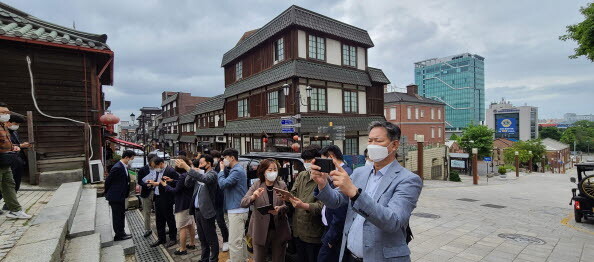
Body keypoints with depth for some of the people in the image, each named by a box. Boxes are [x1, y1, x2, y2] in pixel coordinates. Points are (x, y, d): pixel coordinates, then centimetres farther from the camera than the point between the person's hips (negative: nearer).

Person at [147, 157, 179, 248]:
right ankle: (161, 238, 33)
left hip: (166, 200, -8)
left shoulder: (170, 171, -19)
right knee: (159, 220, 18)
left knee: (170, 219, 6)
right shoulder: (159, 171, 8)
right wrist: (153, 182, -4)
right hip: (158, 198, 8)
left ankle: (173, 239, 22)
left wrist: (158, 183, -22)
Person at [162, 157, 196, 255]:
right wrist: (172, 181, 9)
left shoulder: (183, 176, -25)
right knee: (190, 224, 19)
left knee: (182, 227, 3)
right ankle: (192, 243, 32)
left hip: (182, 205, -9)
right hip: (190, 203, 9)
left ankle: (182, 249, 14)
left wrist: (165, 185, -3)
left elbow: (176, 190, -17)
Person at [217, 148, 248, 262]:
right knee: (239, 240, 21)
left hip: (237, 210, -11)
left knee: (234, 242, -5)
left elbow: (223, 184, -22)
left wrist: (221, 170, -8)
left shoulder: (237, 171, -16)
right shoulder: (237, 169, 16)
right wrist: (223, 170, 4)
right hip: (239, 208, 11)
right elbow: (228, 183, 14)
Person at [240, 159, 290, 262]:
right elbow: (243, 203, -10)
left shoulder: (282, 185, -2)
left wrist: (280, 209, -28)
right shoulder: (256, 185, -3)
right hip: (260, 230, 0)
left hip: (279, 230, 1)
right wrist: (253, 197, -30)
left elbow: (287, 205, -6)